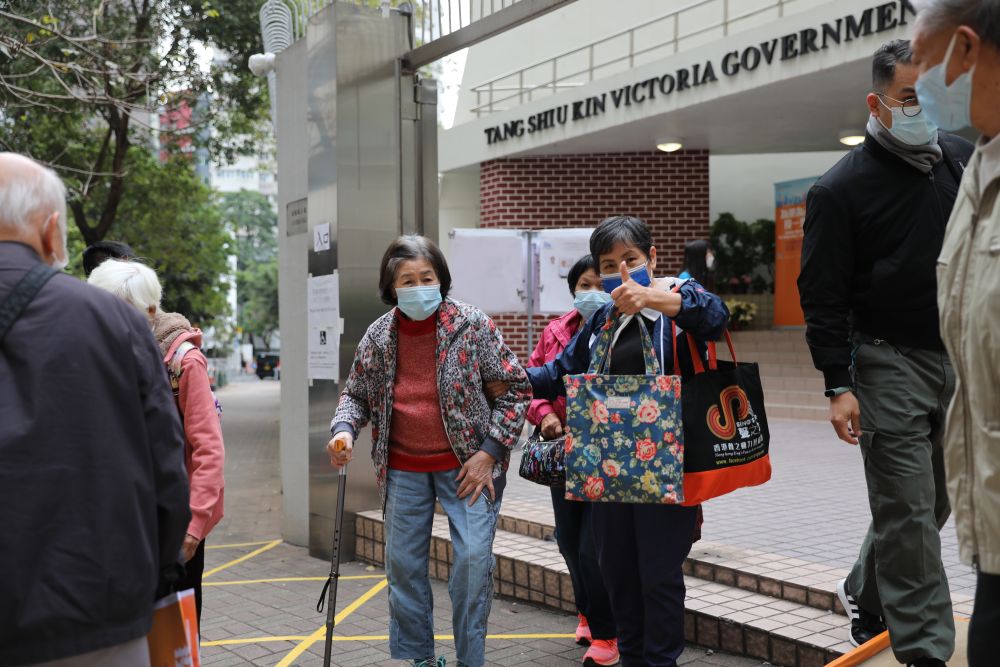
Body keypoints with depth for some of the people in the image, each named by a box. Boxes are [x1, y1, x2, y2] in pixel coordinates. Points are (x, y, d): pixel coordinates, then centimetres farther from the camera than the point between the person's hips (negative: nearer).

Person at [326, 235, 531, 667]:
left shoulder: (472, 325, -11)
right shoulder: (378, 336, -2)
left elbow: (516, 386, -7)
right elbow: (356, 393, 12)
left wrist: (489, 452, -12)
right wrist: (344, 428, -10)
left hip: (466, 466, -3)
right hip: (403, 470, 4)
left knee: (473, 558, -11)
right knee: (402, 564, 9)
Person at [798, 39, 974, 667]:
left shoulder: (962, 160, 7)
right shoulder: (841, 188, -8)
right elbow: (823, 295, -8)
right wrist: (839, 385, -13)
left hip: (959, 357, 5)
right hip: (889, 361, -5)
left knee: (930, 503, 15)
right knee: (908, 510, -4)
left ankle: (865, 594, 37)